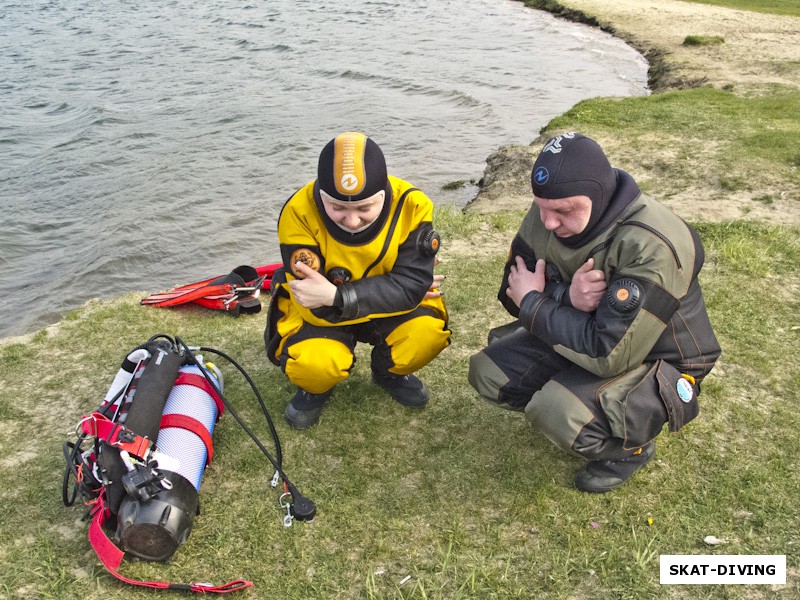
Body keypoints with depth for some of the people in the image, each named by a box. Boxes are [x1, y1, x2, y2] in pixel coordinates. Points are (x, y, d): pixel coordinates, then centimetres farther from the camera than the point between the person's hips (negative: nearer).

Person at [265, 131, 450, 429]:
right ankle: (316, 388, 9)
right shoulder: (300, 212, -28)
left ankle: (388, 371, 9)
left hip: (390, 306, 2)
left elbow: (411, 284, -27)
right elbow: (318, 307, -27)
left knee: (428, 331, -27)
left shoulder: (410, 204, -24)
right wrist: (397, 293, -27)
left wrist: (336, 296, -40)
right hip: (320, 312, -2)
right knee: (313, 362, -32)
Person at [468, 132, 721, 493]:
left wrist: (532, 303, -25)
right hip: (583, 332, 7)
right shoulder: (547, 214, -13)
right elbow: (512, 292, -6)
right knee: (488, 373, -6)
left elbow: (610, 355, -36)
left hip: (657, 361, -7)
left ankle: (630, 445, 1)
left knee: (556, 411, -31)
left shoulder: (651, 247, -34)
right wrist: (566, 298, -28)